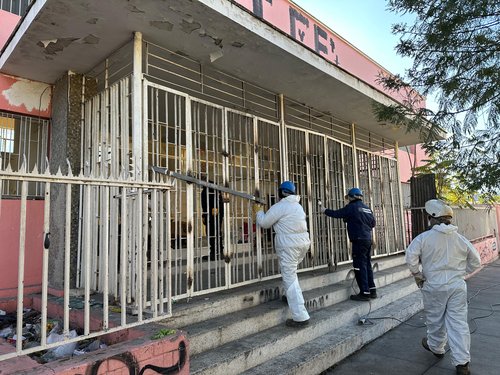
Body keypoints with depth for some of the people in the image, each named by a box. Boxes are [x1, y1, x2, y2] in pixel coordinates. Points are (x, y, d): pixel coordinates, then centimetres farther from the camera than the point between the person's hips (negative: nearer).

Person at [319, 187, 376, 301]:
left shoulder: (352, 207, -9)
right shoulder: (367, 208, 14)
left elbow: (337, 214, -7)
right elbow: (373, 223, 16)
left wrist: (324, 210, 6)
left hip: (359, 240, -8)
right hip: (368, 239, 8)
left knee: (360, 266, -4)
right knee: (367, 265, 15)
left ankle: (365, 293, -2)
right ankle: (372, 290, 20)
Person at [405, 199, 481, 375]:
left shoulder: (423, 238, -12)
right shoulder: (461, 239, 1)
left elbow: (410, 258, -19)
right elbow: (476, 262, 9)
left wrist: (417, 276, -3)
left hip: (434, 286, -3)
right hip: (458, 286, 3)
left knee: (435, 320, 16)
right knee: (458, 322, 7)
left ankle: (435, 347, 38)